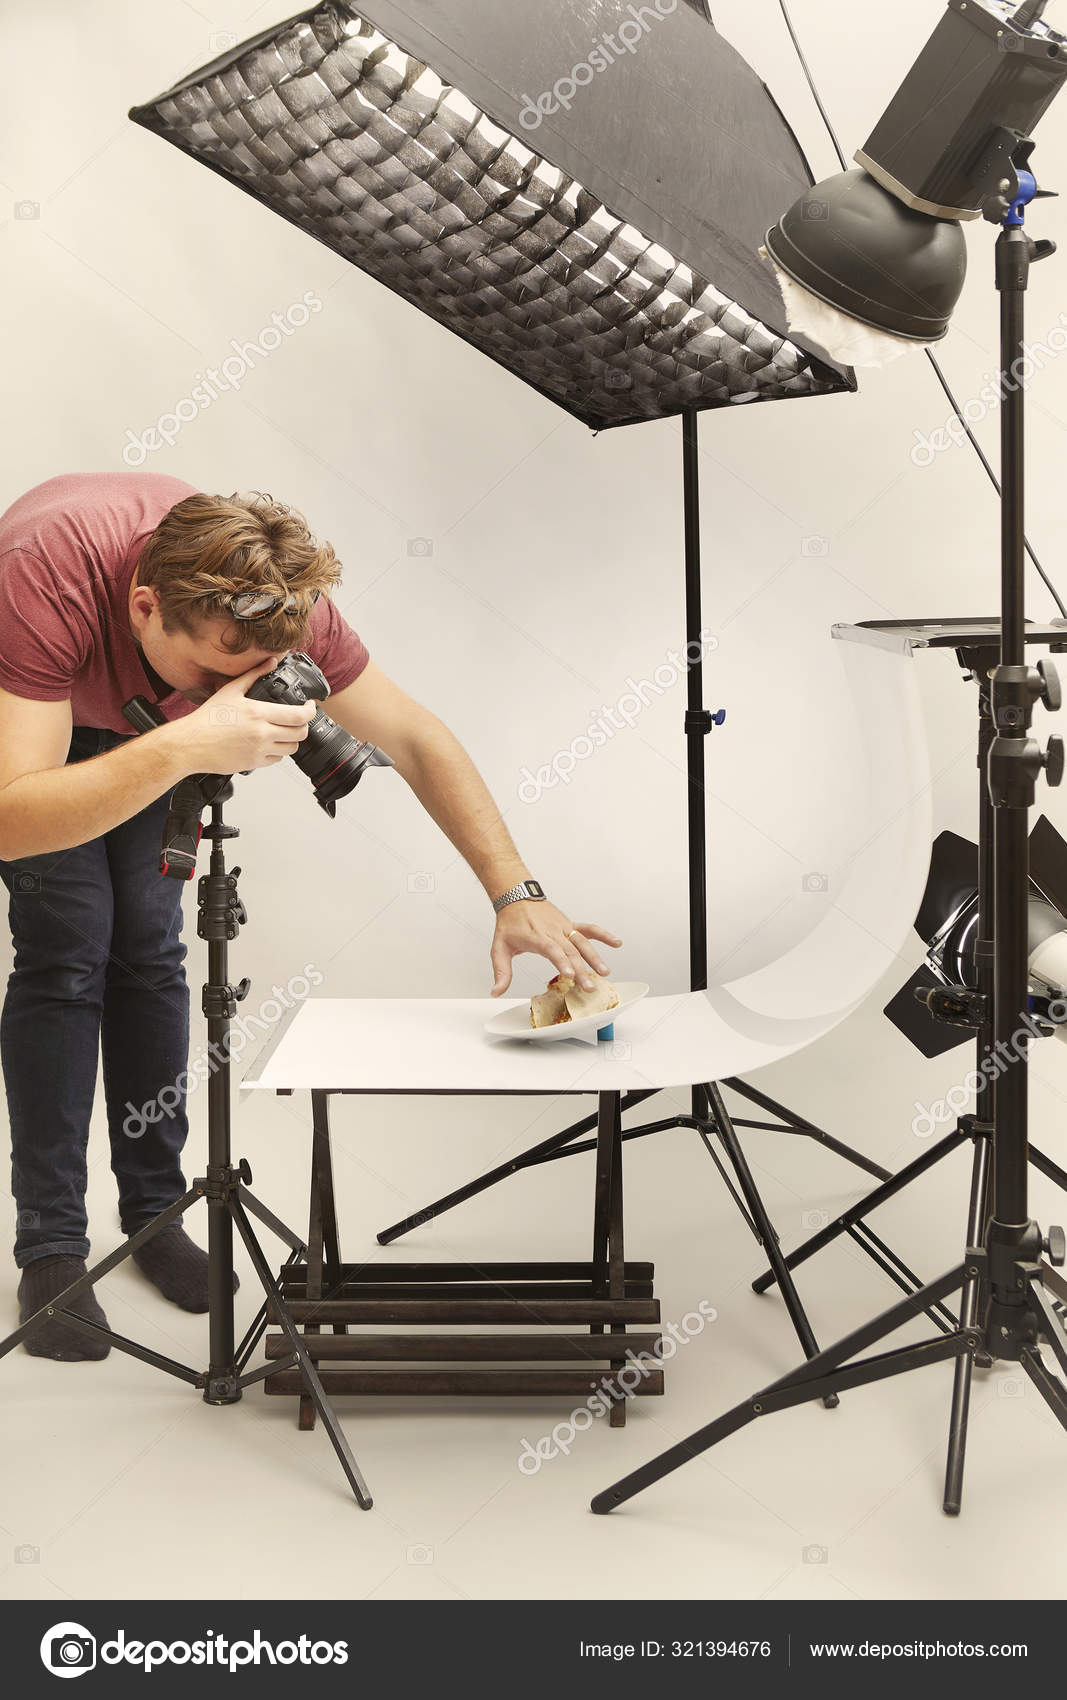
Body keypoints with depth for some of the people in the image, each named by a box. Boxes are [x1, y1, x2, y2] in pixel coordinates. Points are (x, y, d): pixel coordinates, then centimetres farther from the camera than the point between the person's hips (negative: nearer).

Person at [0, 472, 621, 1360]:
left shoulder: (271, 597, -33)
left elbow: (416, 738, -24)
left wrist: (516, 894, -31)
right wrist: (182, 748, -61)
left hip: (143, 717, 3)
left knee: (149, 941, -2)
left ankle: (154, 1210, 13)